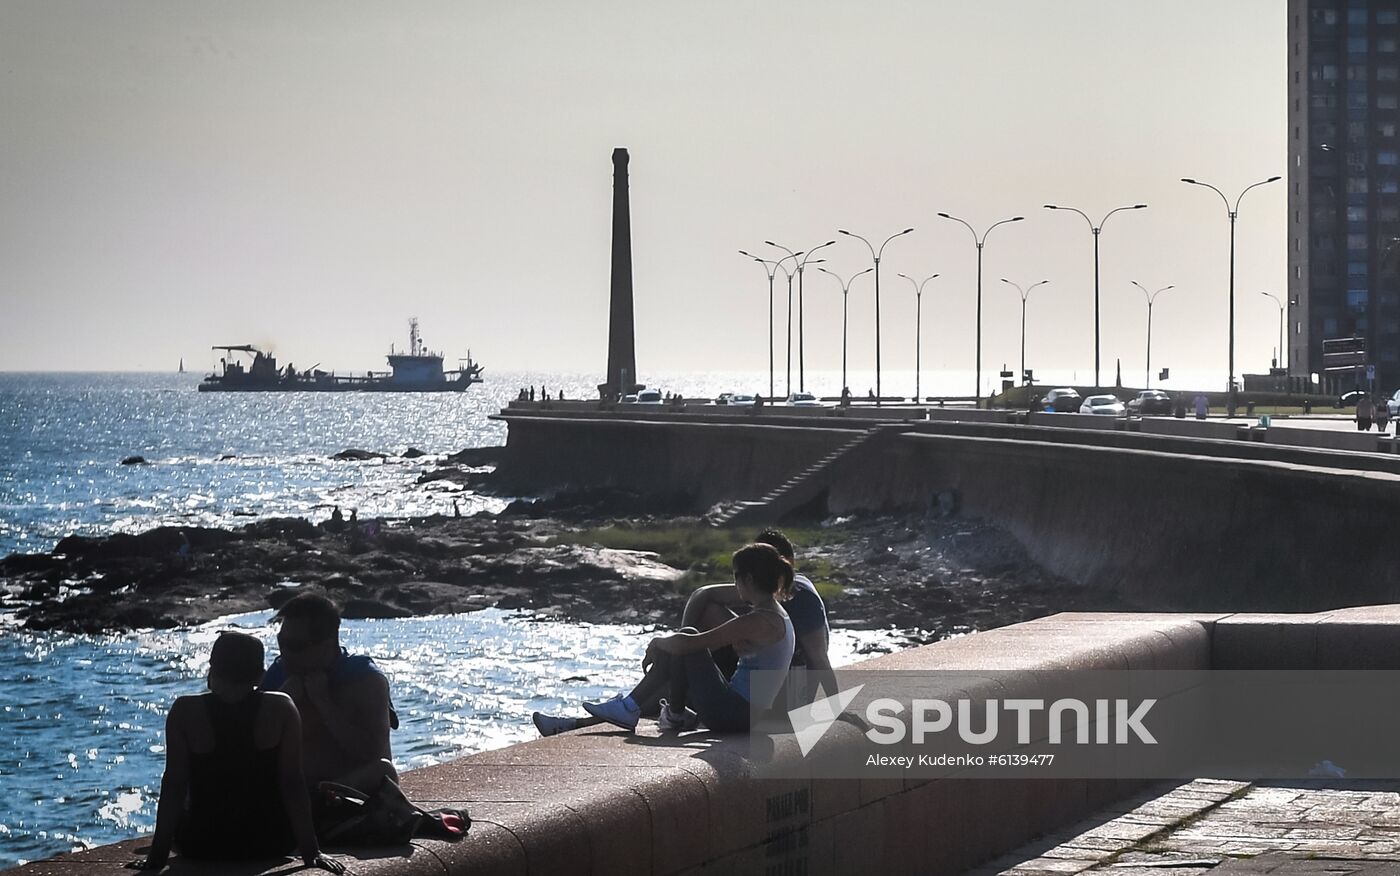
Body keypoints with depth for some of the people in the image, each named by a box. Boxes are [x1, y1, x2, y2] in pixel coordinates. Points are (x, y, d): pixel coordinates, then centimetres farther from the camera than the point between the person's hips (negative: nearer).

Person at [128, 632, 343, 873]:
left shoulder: (185, 712, -12)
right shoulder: (280, 709, -11)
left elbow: (174, 785, -12)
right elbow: (292, 783, -12)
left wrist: (158, 855, -9)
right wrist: (311, 852, -10)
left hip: (202, 846, 0)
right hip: (271, 843, 0)